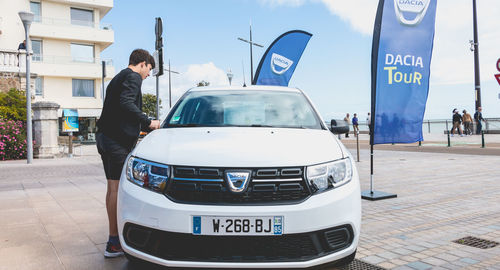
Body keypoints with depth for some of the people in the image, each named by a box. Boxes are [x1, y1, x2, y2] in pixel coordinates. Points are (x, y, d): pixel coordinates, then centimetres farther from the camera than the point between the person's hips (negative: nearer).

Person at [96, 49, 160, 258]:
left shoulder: (118, 78, 27)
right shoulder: (133, 76, -4)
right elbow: (126, 103, -21)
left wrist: (143, 126, 26)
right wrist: (148, 123, -14)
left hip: (105, 136, 10)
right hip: (117, 140, -10)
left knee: (113, 187, 12)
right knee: (117, 188, -8)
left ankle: (115, 240, 20)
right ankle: (114, 244, -3)